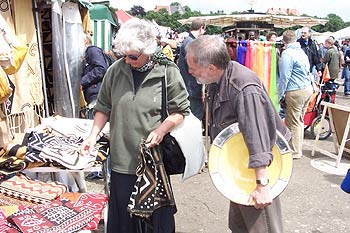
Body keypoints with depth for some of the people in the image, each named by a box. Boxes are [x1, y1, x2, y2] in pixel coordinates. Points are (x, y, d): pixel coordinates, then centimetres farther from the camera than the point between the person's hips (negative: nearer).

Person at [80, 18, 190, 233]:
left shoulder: (167, 72, -9)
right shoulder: (116, 70, -2)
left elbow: (181, 110, -2)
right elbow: (104, 107, 8)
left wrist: (162, 129, -17)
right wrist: (94, 135, -1)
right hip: (122, 159, 3)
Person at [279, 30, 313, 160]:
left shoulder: (287, 54, -14)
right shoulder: (302, 52, 13)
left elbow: (284, 77, -16)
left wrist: (280, 95, -8)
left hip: (295, 92, -9)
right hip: (308, 89, 9)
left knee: (293, 123, 0)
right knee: (300, 120, 18)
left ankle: (295, 152, 7)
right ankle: (298, 147, 29)